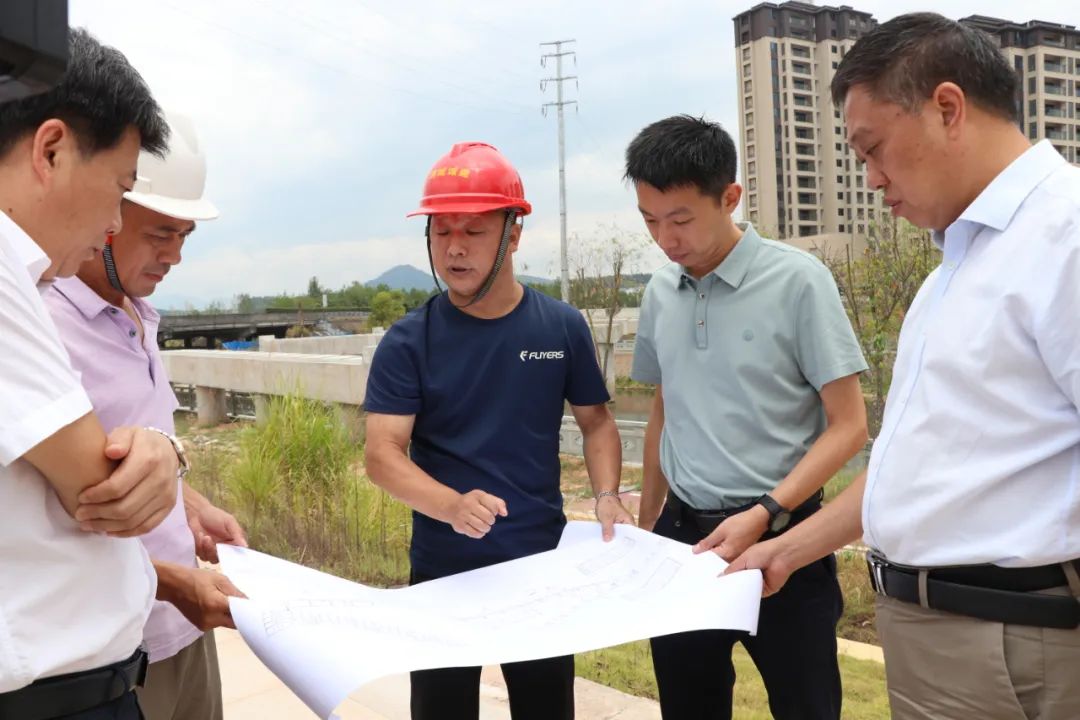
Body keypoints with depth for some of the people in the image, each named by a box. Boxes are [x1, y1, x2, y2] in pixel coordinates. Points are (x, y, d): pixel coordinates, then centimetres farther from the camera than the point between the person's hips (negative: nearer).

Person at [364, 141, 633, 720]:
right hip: (444, 573, -1)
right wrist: (451, 505, -32)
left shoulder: (563, 327, -3)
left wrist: (606, 495, -9)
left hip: (545, 567, 2)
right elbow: (383, 455, -14)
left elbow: (595, 419, 8)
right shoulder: (408, 341, -9)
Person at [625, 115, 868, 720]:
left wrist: (765, 515, -20)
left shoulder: (798, 280, -12)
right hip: (681, 533, 5)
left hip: (780, 537, -4)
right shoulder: (660, 293, 3)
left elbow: (849, 426, -10)